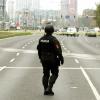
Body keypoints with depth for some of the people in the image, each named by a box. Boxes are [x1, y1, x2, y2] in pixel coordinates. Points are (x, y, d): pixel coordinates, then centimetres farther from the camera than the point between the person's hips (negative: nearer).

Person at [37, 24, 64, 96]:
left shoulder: (41, 39, 3)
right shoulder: (53, 39, -17)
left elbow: (39, 49, 11)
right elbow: (58, 50, -17)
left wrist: (41, 58, 22)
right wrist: (61, 59, -9)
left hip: (44, 59, 6)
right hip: (53, 59, -6)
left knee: (46, 74, 13)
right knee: (54, 74, 7)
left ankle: (46, 90, 14)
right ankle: (49, 88, -5)